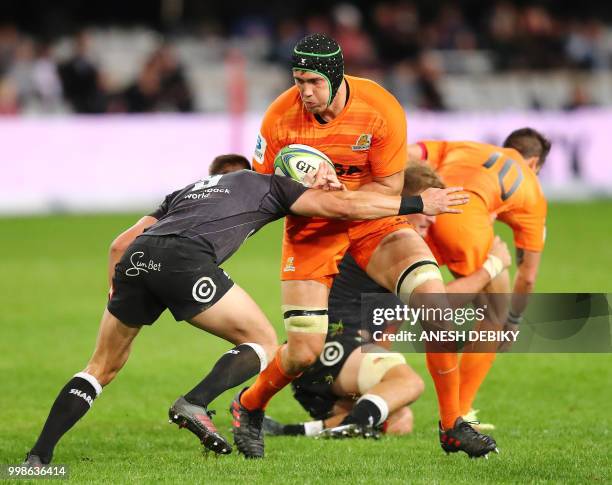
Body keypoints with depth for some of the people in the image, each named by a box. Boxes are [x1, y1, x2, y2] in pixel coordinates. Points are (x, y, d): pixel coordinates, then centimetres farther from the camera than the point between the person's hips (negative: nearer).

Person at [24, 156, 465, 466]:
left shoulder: (185, 191, 39)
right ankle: (195, 404, -12)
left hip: (135, 261, 5)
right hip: (185, 260, -5)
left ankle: (38, 457, 5)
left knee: (103, 368, 19)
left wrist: (117, 290, 38)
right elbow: (342, 205, 19)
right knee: (263, 343, 12)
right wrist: (416, 204, 27)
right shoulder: (267, 185, 28)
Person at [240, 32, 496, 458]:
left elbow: (389, 188, -12)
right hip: (311, 230, 0)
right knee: (305, 353, -9)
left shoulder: (381, 109, -19)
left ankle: (453, 425, -9)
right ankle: (248, 408, 25)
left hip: (374, 220, 0)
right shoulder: (280, 117, -16)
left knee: (434, 300, -22)